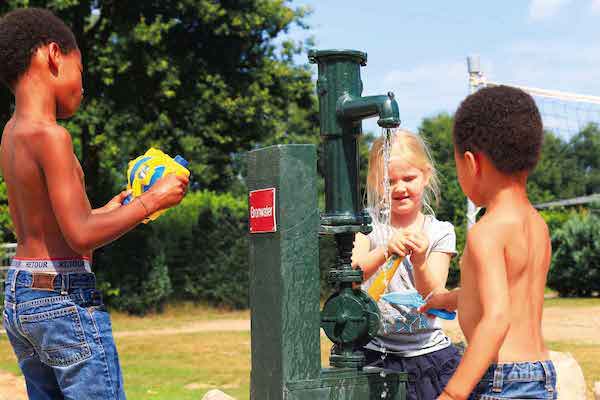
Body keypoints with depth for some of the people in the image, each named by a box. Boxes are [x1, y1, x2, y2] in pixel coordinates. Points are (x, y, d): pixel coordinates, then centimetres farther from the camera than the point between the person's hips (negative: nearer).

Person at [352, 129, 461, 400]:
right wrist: (386, 251, -34)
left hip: (429, 353, 1)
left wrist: (420, 262, -28)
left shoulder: (439, 232, 2)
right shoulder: (368, 224, 1)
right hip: (375, 355, -1)